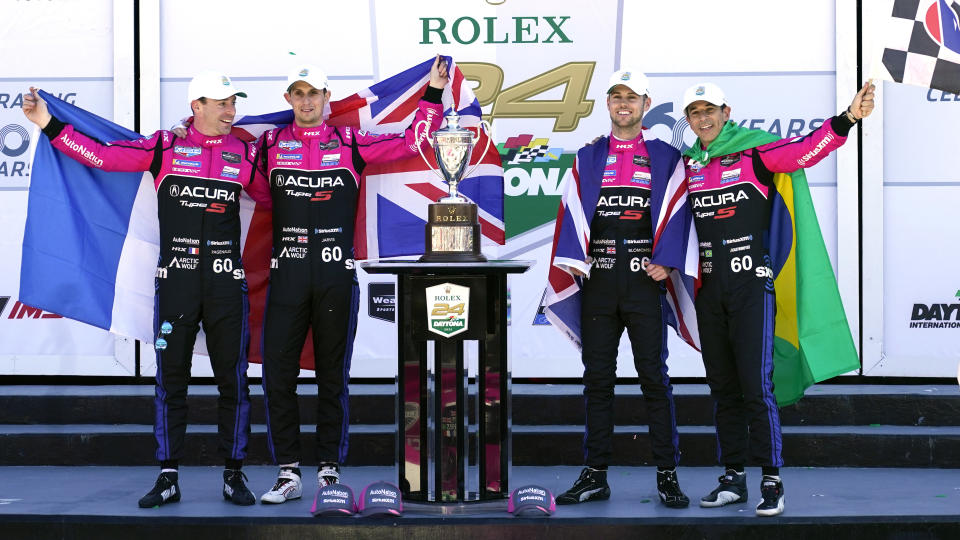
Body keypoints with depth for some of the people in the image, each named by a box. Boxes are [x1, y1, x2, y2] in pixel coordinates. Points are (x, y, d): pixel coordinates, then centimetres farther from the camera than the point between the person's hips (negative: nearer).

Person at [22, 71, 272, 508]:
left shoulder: (243, 154, 7)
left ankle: (233, 476, 12)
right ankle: (168, 477, 11)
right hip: (175, 281, -1)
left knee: (232, 379, 3)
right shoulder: (165, 147, 2)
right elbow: (101, 155, 0)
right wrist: (49, 124, -2)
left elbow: (278, 195, 22)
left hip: (226, 282, 1)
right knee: (170, 379, 4)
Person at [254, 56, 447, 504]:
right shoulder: (270, 144, 10)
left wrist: (433, 94, 0)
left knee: (333, 374, 5)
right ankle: (288, 473, 4)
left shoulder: (349, 143, 8)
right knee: (278, 373, -3)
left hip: (336, 272, 0)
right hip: (287, 270, 1)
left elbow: (411, 142, 6)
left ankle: (330, 468, 14)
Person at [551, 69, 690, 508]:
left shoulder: (666, 156, 8)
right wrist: (572, 261, -4)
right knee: (597, 379, 5)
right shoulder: (587, 157, 14)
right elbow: (572, 211, 9)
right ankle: (595, 475, 11)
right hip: (598, 282, 2)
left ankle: (667, 476, 4)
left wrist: (667, 262, -9)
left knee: (654, 378, -2)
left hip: (645, 280, -2)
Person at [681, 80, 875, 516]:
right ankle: (734, 478, 18)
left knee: (756, 387, -9)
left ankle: (772, 481, -1)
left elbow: (807, 149, -17)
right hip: (709, 291, 5)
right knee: (723, 389, 10)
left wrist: (848, 118, -31)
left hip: (752, 287, -5)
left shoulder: (754, 152, -3)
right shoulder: (687, 166, 12)